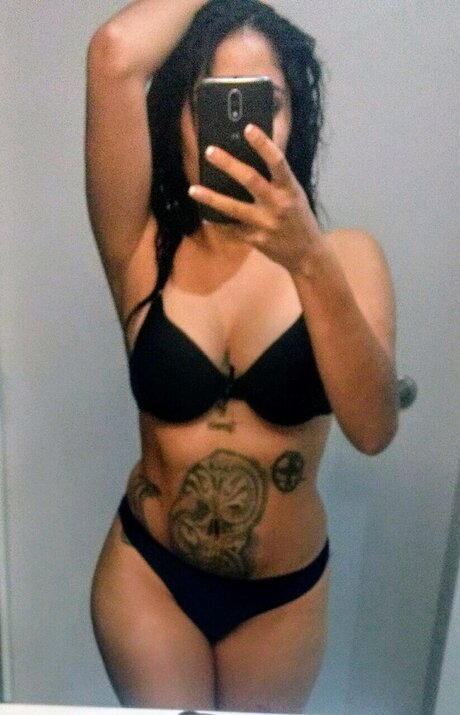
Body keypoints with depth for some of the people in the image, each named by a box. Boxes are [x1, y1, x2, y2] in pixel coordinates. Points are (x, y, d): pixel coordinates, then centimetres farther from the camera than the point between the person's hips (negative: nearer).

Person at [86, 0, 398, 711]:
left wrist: (309, 261, -37)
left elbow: (373, 429, -26)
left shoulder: (346, 255, -11)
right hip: (150, 573, -1)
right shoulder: (143, 249, -14)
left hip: (286, 590, 2)